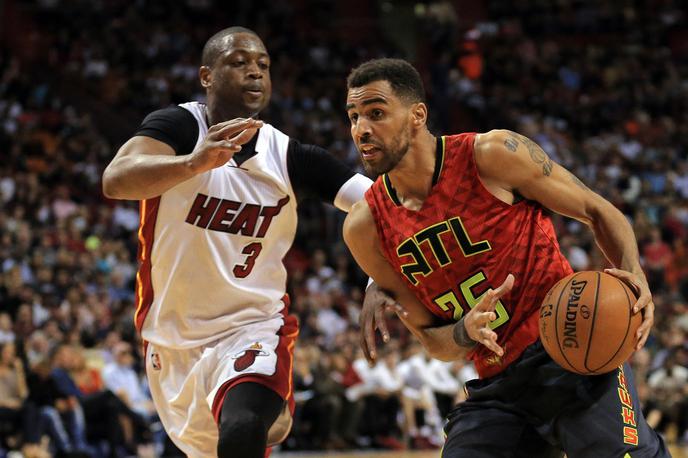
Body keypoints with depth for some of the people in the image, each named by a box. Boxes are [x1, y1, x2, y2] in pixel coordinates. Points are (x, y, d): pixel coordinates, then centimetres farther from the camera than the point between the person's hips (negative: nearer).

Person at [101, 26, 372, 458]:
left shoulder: (291, 157, -6)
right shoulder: (179, 126, -12)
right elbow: (115, 180, -32)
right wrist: (193, 163, -52)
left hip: (252, 330, -1)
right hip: (173, 339, 1)